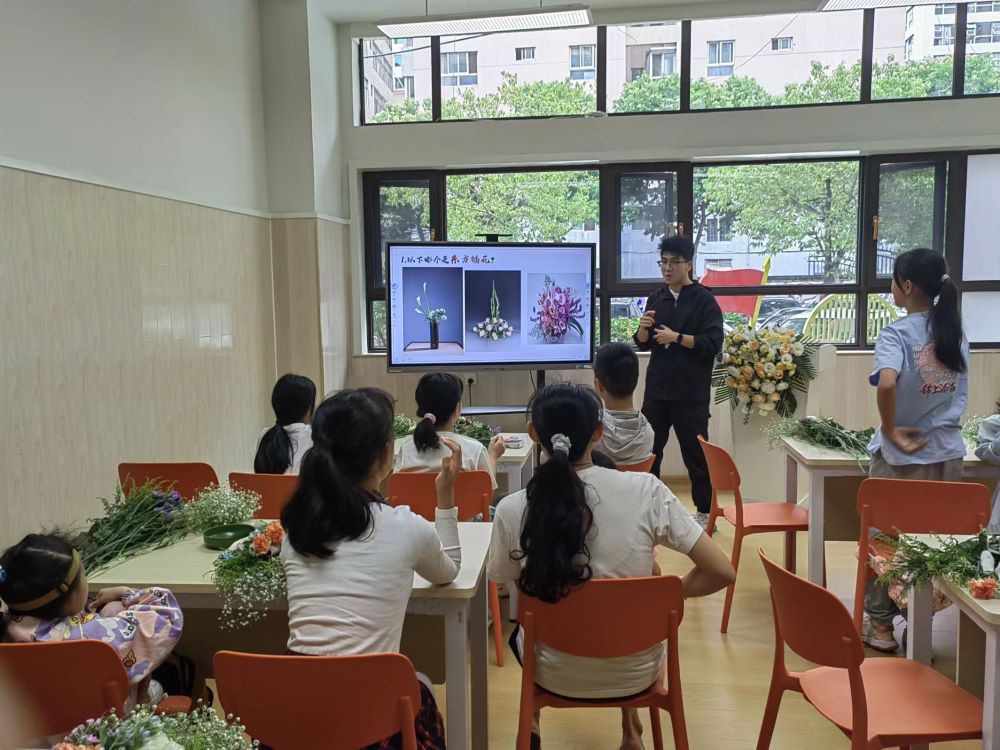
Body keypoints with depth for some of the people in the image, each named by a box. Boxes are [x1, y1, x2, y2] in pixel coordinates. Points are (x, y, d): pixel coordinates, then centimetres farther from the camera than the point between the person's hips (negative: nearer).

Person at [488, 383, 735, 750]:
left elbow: (500, 579, -1)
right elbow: (721, 572, -17)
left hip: (557, 677, 0)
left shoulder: (512, 510, -20)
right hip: (637, 672, 1)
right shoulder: (645, 491, -21)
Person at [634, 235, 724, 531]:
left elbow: (713, 343, -13)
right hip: (657, 390, 5)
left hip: (691, 393, -5)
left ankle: (705, 512, 18)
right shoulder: (656, 298, 11)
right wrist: (643, 329, -8)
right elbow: (642, 344, 13)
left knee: (695, 454, 4)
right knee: (648, 451, 11)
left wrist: (677, 337, -18)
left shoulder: (704, 299, -5)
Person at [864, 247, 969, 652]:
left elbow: (887, 382, -35)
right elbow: (960, 394, 11)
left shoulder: (897, 333, -17)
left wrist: (890, 430, -22)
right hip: (948, 454, 6)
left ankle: (881, 624, 22)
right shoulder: (956, 332, 3)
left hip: (901, 457, -5)